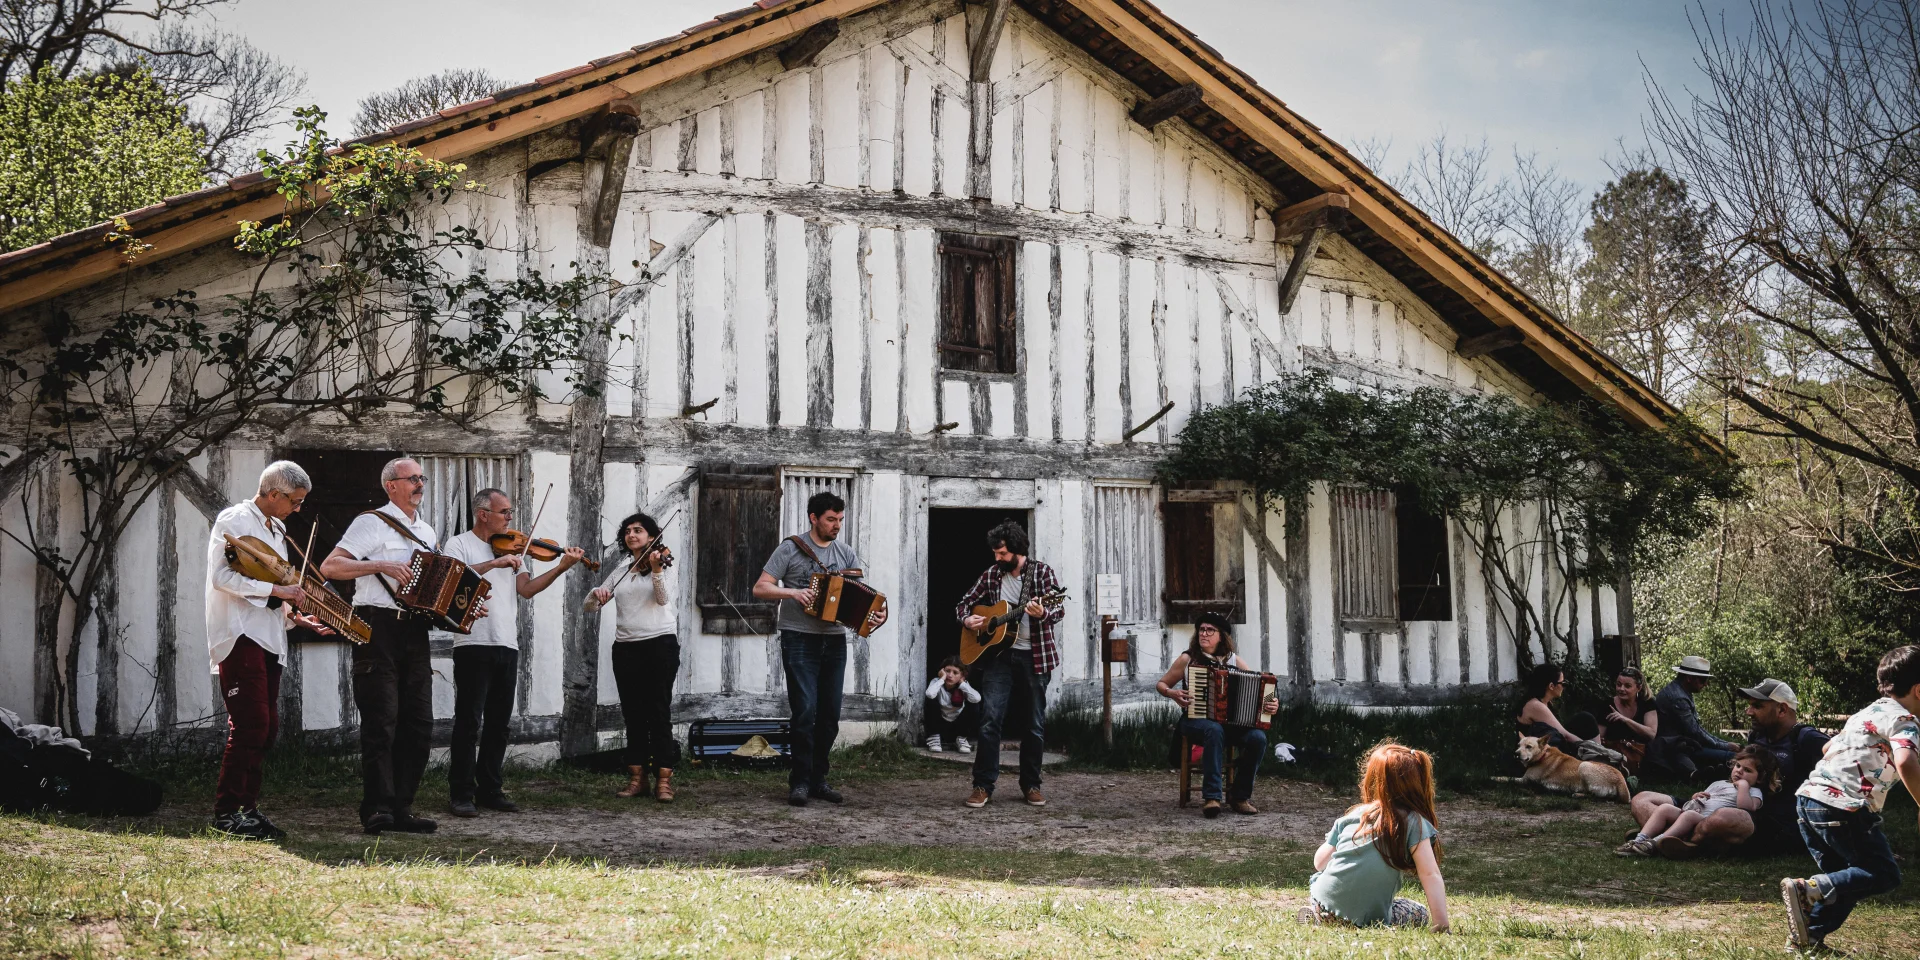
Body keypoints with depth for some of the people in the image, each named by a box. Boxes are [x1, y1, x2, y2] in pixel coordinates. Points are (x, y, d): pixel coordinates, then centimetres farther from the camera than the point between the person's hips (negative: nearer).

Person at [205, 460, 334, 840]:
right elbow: (222, 576, -16)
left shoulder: (276, 529, 22)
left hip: (268, 638, 9)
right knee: (251, 724, -13)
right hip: (239, 636, -9)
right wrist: (275, 590, -19)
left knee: (267, 727, 7)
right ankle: (226, 812, -8)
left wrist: (293, 615, 10)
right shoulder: (234, 520, -5)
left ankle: (248, 806, 13)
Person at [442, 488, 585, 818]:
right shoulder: (460, 544, 1)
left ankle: (491, 789, 17)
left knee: (498, 722, 10)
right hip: (473, 643, -6)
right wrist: (494, 563, -25)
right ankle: (460, 794, 0)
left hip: (507, 646, 6)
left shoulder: (511, 550, 17)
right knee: (469, 721, -4)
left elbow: (526, 589, 6)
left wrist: (561, 568, -6)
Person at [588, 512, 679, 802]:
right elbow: (589, 606, 12)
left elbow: (663, 598, -13)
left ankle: (664, 780, -5)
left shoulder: (661, 562, 3)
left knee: (659, 712, -6)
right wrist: (597, 595, -11)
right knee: (633, 714, 5)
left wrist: (656, 569, -29)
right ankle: (637, 778, 10)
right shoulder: (619, 573, 16)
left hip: (659, 644, -5)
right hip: (626, 648, 5)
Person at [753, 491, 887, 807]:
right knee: (805, 712, -12)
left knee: (830, 715, 6)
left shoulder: (845, 553, 11)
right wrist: (793, 593, -20)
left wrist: (877, 613, -13)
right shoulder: (791, 549, -2)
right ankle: (799, 782, -4)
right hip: (799, 641, -5)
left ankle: (818, 780, 17)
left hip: (834, 641, 5)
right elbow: (760, 588, -5)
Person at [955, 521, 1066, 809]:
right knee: (990, 720, -8)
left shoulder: (1042, 572, -1)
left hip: (1034, 657, -1)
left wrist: (1043, 613, -31)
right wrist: (966, 619, -7)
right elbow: (964, 603, 15)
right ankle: (983, 786, -3)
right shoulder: (991, 574, 7)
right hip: (999, 655, 1)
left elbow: (1059, 608, -10)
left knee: (1035, 725, 5)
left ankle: (1031, 785, 18)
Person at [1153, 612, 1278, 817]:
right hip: (1195, 721, -3)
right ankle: (1211, 797, -38)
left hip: (1231, 722, 3)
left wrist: (1272, 702, -14)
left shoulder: (1233, 660, 9)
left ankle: (1240, 796, -12)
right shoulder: (1188, 659, 4)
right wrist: (1172, 694, -13)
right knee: (1214, 730, -39)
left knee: (1258, 737, -27)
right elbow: (1161, 684, 10)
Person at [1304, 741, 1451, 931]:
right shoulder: (1414, 823, -8)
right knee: (1420, 913, 20)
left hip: (1321, 907, 5)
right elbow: (1430, 875, -14)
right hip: (1365, 919, -5)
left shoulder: (1354, 814, 4)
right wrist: (1442, 927, -13)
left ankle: (1312, 916, 8)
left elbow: (1319, 862, 8)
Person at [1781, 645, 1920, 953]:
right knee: (1884, 875, -1)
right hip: (1844, 808, -9)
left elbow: (1829, 747, 40)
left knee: (1842, 879, 18)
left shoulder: (1866, 713, 23)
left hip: (1809, 797, 9)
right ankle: (1808, 888, -18)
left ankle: (1810, 937, 6)